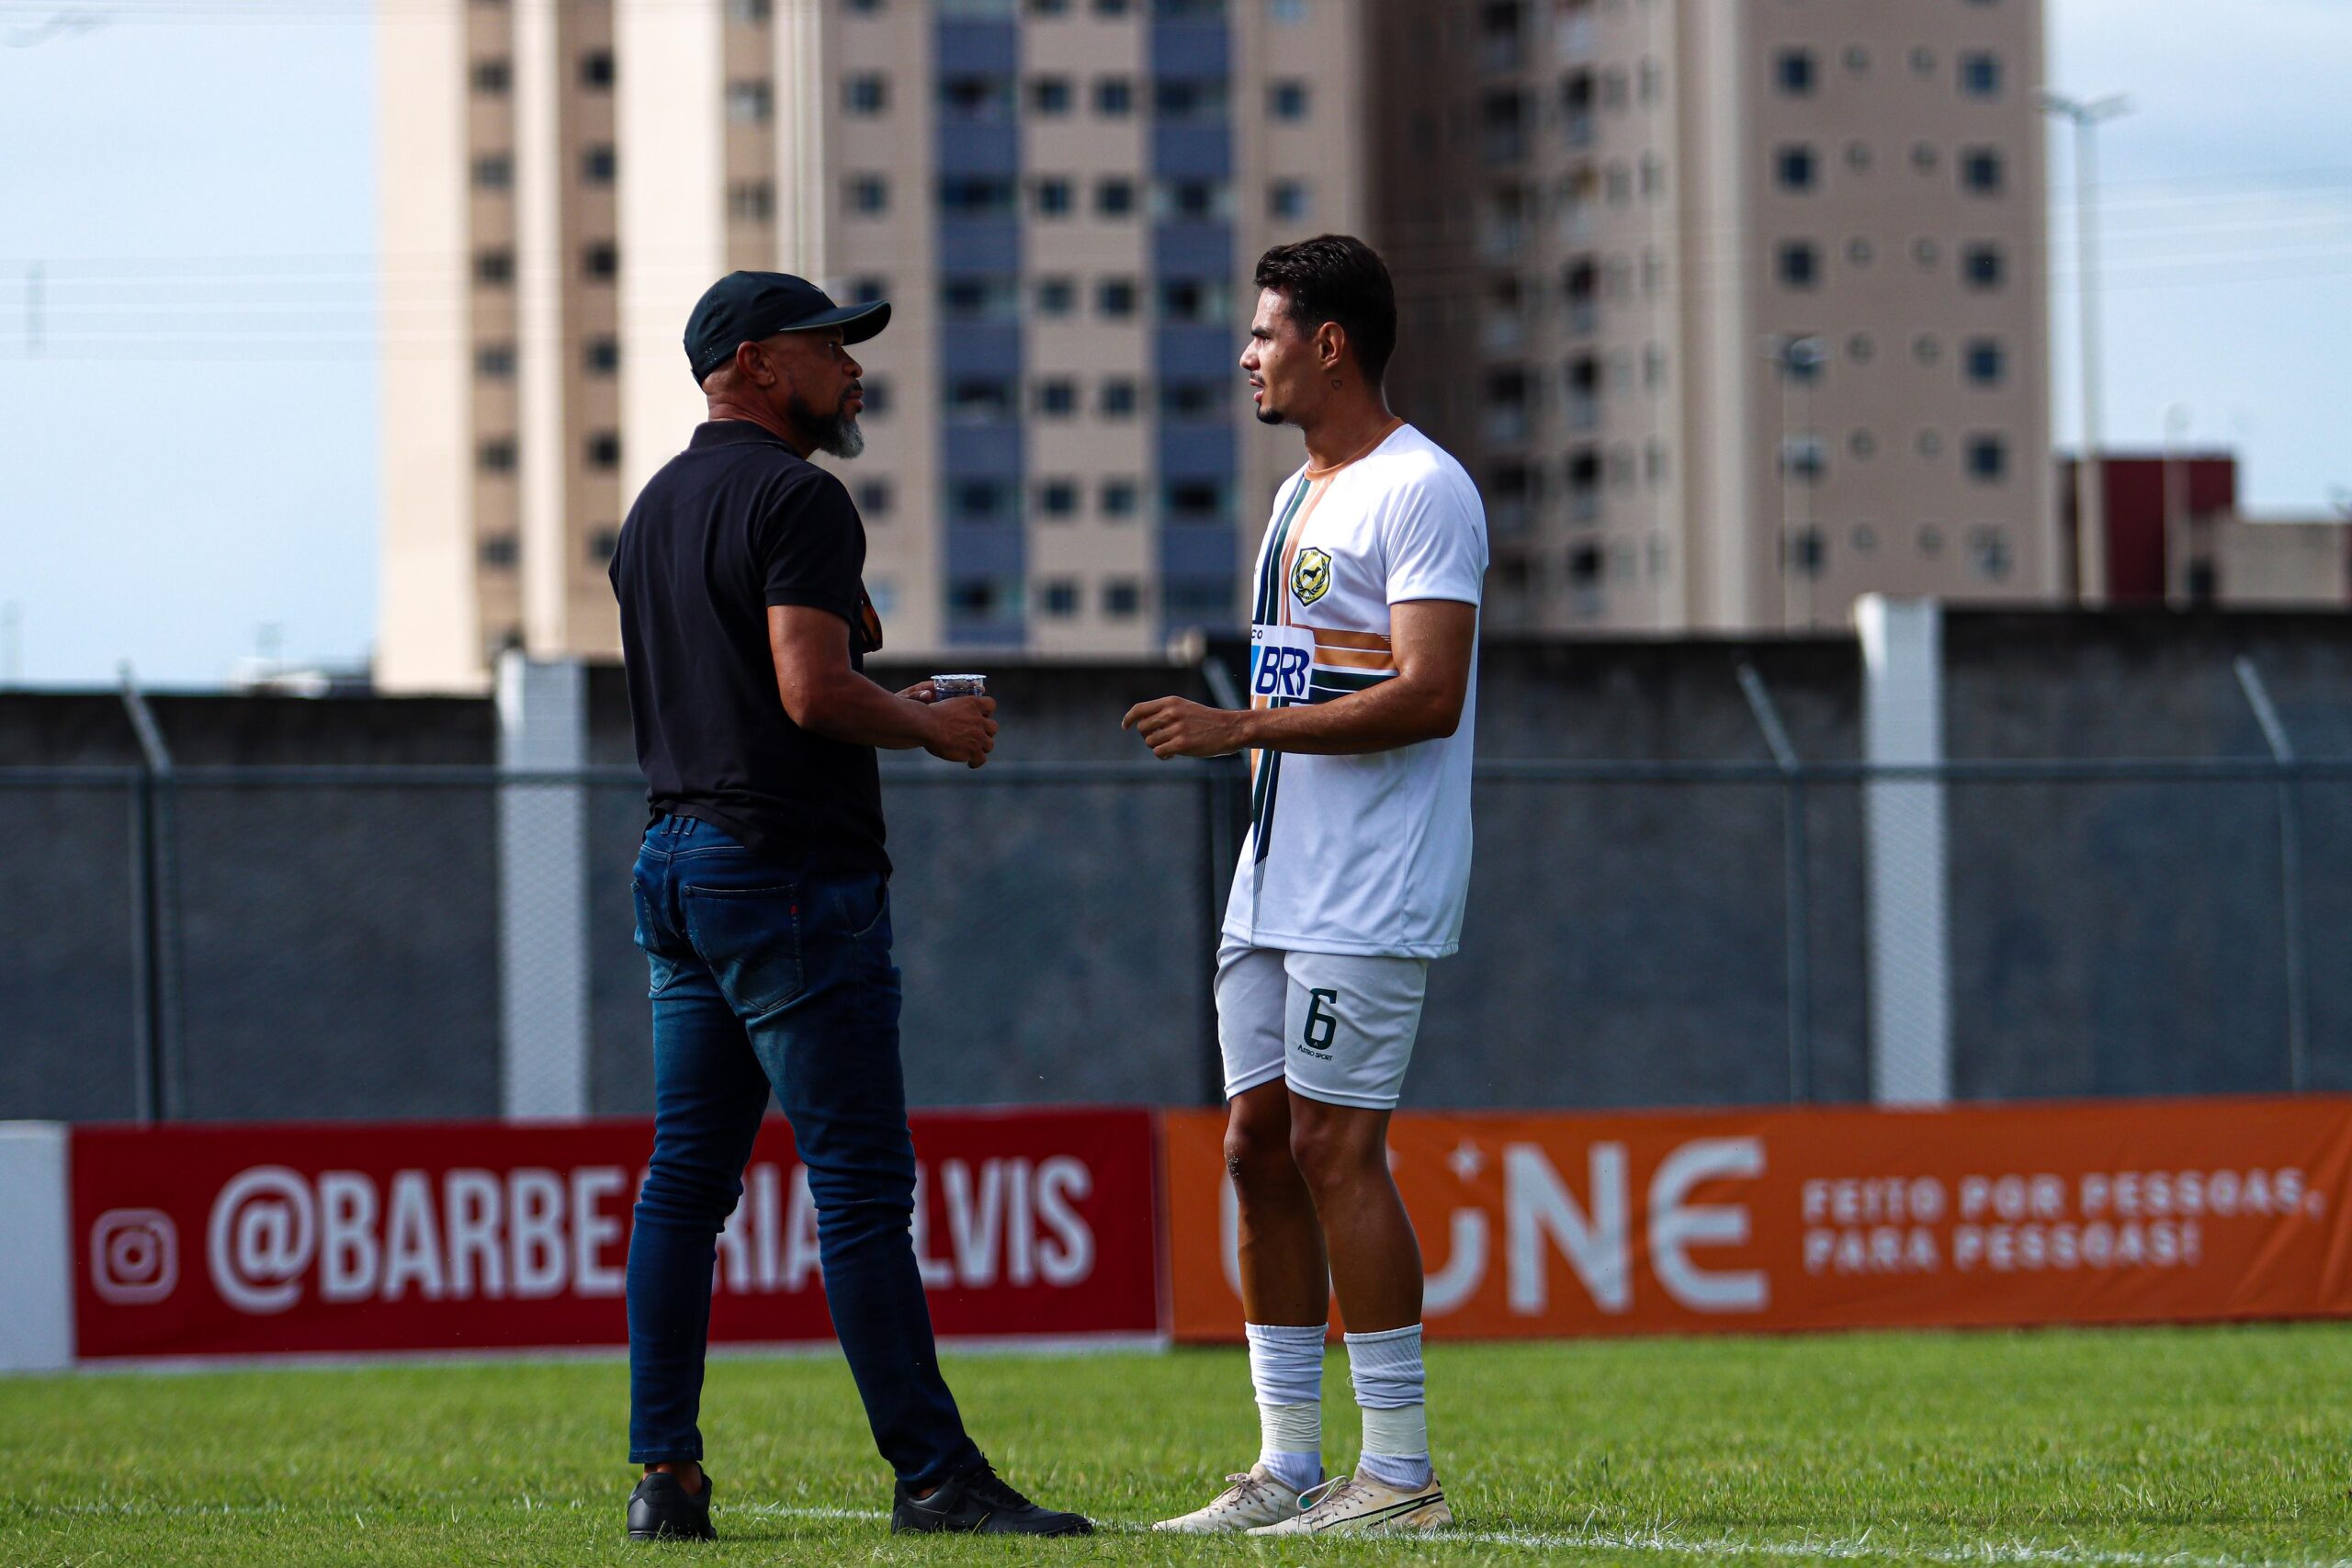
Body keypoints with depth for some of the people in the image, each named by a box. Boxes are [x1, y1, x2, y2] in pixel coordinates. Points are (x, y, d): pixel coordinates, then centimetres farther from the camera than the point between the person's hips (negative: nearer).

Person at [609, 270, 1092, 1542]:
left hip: (677, 860, 9)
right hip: (789, 867, -9)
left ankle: (665, 1474, 8)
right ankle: (931, 1475, -8)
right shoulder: (795, 496, -11)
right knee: (861, 1185, -8)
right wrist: (931, 728, -4)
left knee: (686, 1175, 9)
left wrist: (886, 709, 21)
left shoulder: (654, 508, 18)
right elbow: (813, 691, -21)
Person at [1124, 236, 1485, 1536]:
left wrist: (1239, 729, -21)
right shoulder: (1299, 497, 20)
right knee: (1258, 1145, 6)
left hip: (1370, 893, -10)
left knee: (1335, 1145, -11)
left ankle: (1399, 1474, -8)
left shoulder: (1420, 490, -11)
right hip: (1276, 887, 10)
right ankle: (1287, 1466, 11)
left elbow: (1427, 696, -20)